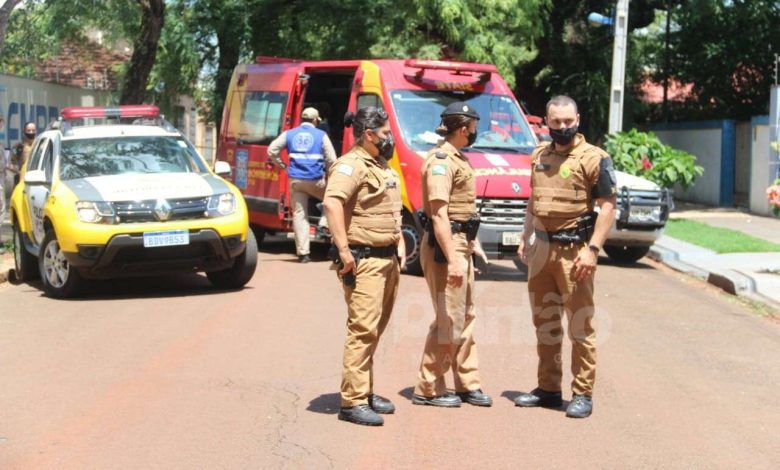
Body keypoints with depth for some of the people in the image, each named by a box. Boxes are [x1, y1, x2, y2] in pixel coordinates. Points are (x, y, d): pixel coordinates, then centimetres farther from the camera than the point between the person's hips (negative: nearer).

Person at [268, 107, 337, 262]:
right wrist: (327, 174, 16)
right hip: (315, 180, -2)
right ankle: (325, 224, 4)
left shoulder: (289, 134, 11)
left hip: (296, 180, 2)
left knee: (299, 215, 3)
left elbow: (272, 150, 4)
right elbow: (332, 160, -1)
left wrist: (282, 166, 14)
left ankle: (303, 252, 0)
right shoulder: (321, 135, 3)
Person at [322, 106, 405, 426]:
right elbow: (332, 202, -27)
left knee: (376, 329, 13)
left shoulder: (383, 167, 19)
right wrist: (343, 250, -30)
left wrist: (399, 244, 17)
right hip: (364, 260, -10)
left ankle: (366, 392, 22)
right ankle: (352, 402, -11)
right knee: (363, 329, -12)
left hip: (388, 259, 10)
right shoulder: (351, 165, -12)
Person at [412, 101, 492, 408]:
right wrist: (452, 259, -26)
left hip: (461, 243, 10)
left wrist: (473, 243, 23)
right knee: (449, 320, -7)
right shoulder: (440, 161, -16)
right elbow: (439, 214, -22)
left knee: (465, 317, 14)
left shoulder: (459, 159, 15)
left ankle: (467, 384, 22)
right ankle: (427, 389, 1)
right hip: (444, 246, -10)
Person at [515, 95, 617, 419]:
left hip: (574, 251, -7)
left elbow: (607, 207, -12)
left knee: (580, 325, -3)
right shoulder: (540, 156, 12)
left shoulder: (593, 159, -8)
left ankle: (583, 394, 3)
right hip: (542, 248, 7)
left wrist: (592, 249, -19)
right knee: (544, 322, 14)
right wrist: (525, 238, 16)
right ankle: (548, 388, 24)